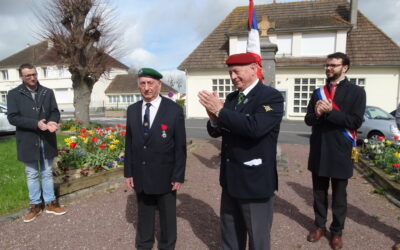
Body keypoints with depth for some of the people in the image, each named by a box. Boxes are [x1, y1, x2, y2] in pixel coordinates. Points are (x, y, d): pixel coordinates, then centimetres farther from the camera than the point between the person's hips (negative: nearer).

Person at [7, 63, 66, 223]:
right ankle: (35, 205, 26)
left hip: (47, 140, 2)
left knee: (47, 173, 13)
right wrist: (36, 124, -23)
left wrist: (53, 122, -20)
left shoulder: (48, 92, 4)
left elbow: (55, 112, 3)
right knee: (32, 175, 12)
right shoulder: (14, 94, -4)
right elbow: (12, 117, -11)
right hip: (28, 141, -2)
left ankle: (50, 203, 24)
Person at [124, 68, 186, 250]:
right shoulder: (132, 110, 3)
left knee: (167, 216, 15)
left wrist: (178, 176, -10)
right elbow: (129, 144, 6)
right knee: (144, 216, 19)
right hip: (140, 176, 3)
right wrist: (128, 172, 3)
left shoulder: (174, 110, -9)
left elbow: (180, 146, -8)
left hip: (164, 176, -3)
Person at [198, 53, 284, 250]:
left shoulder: (271, 96, -13)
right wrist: (214, 118, -17)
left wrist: (220, 111, -24)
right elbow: (216, 132, 5)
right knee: (229, 233, 23)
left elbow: (254, 127, -30)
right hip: (230, 178, 7)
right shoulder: (231, 98, 8)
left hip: (255, 180, -6)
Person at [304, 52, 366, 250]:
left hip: (340, 153, -3)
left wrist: (329, 111, -21)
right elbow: (308, 120, 4)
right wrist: (317, 114, -17)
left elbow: (356, 122, -13)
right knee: (319, 193, 15)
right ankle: (320, 226, 31)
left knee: (338, 196, 11)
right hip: (318, 151, 4)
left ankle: (336, 232, 28)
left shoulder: (356, 92, -4)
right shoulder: (318, 92, 8)